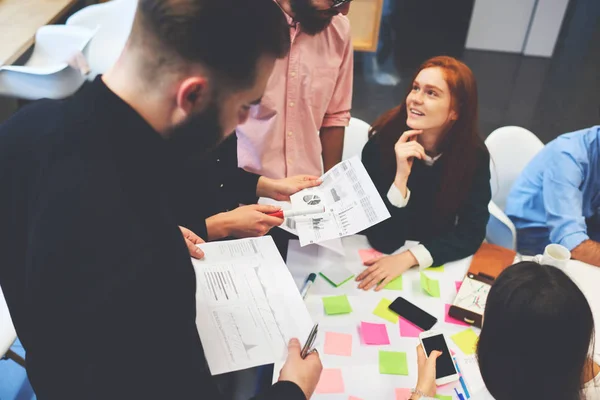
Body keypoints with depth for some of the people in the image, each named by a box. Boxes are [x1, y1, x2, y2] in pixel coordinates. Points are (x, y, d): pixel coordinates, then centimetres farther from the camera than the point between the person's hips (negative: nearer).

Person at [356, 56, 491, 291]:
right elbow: (384, 241, -20)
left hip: (438, 265, 2)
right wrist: (401, 176, -32)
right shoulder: (381, 143, -19)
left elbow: (470, 233, -13)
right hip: (378, 259, -1)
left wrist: (409, 258, -26)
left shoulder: (474, 155, -13)